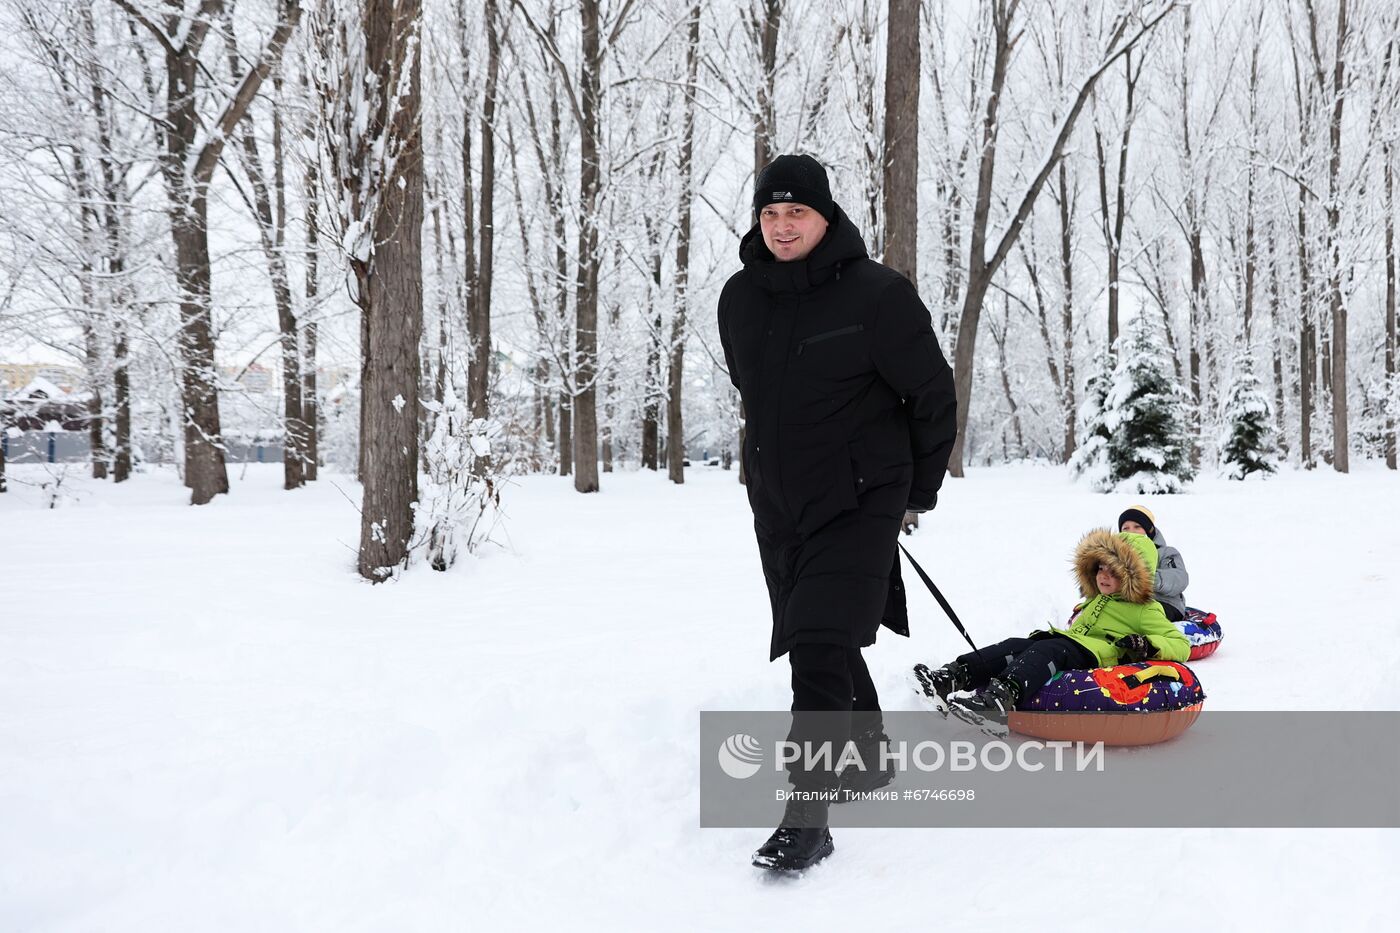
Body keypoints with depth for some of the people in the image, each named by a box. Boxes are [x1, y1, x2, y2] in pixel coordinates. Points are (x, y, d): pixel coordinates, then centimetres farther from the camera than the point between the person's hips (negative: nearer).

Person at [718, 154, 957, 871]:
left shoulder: (878, 295, -13)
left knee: (819, 646, -16)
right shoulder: (740, 298, 2)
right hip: (776, 503, 6)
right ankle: (866, 758, 39)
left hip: (859, 503, -6)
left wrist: (919, 489, 4)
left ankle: (807, 816, -12)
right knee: (819, 642, 17)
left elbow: (933, 394, -4)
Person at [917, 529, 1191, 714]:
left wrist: (1147, 646, -16)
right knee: (1014, 646, -18)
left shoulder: (1146, 611, 10)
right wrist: (1046, 633, 28)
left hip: (1093, 656, -8)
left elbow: (1181, 646, 2)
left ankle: (1000, 695, -65)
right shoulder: (1096, 600, 34)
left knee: (1046, 650, -36)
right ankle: (954, 676, -41)